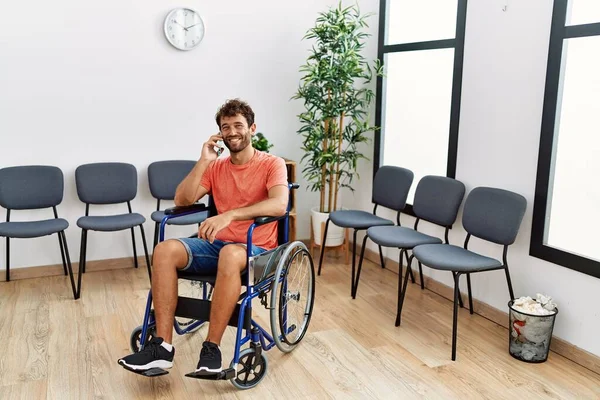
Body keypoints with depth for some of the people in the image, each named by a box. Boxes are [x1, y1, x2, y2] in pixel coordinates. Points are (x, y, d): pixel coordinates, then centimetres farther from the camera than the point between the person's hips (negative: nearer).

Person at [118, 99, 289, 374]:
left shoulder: (272, 164, -4)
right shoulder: (216, 167, 11)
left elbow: (279, 205, -24)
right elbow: (181, 200, 2)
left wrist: (230, 214, -35)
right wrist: (203, 162, -7)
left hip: (257, 249, -5)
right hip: (218, 244, 5)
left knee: (230, 254, -40)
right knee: (165, 250, -21)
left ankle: (211, 347, -28)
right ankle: (163, 346, -21)